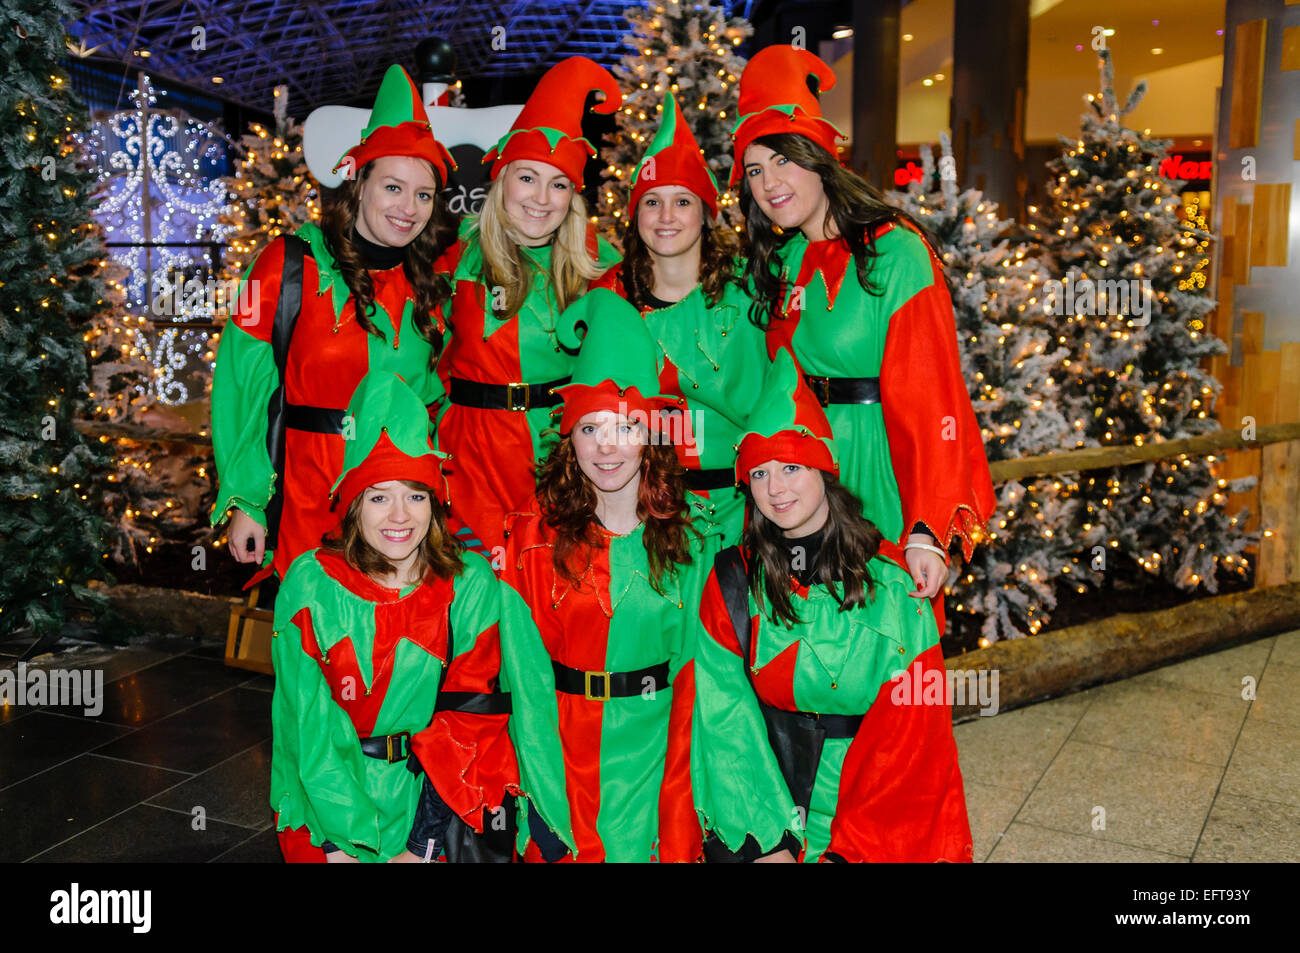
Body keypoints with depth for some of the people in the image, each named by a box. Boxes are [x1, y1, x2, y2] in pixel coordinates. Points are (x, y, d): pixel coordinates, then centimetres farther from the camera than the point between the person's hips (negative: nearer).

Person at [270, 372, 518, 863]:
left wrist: (426, 845, -11)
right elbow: (308, 719, -6)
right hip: (327, 798, 0)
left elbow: (466, 717, -4)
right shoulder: (311, 583, -7)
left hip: (428, 788, 1)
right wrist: (343, 841, -13)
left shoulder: (471, 583, -5)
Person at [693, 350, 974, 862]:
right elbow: (726, 720, -2)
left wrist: (850, 848, -13)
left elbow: (907, 736, -6)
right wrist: (761, 838, -12)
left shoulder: (893, 581, -4)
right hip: (775, 800, 1)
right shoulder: (733, 580, 1)